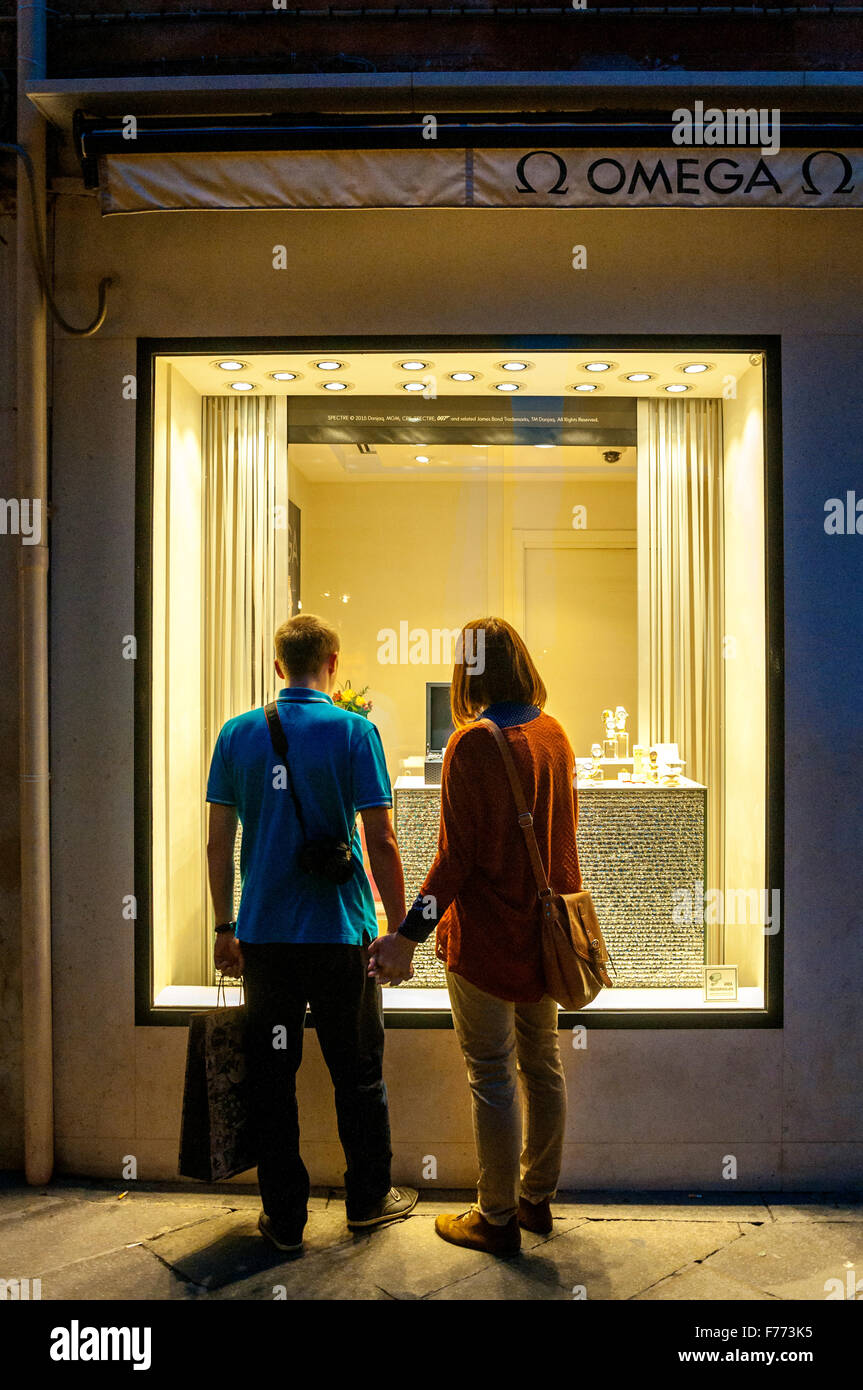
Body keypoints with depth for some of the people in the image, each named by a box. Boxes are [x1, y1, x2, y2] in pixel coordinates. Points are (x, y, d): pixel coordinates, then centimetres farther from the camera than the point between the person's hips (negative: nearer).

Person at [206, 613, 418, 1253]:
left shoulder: (238, 733, 1)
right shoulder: (355, 732, -9)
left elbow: (219, 843, 2)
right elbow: (381, 843, -11)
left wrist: (224, 928, 12)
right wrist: (400, 929, -1)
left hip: (263, 935, 3)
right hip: (340, 934, -2)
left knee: (272, 1075, 13)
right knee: (358, 1073, 14)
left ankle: (285, 1217, 25)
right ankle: (369, 1199, 30)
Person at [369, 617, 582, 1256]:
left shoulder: (473, 742, -17)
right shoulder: (555, 734, 3)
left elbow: (456, 857, -20)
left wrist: (410, 933, -18)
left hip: (487, 937, -7)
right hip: (546, 930, 7)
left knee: (493, 1077, 6)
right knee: (543, 1065, 17)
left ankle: (497, 1218, 20)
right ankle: (537, 1197, 33)